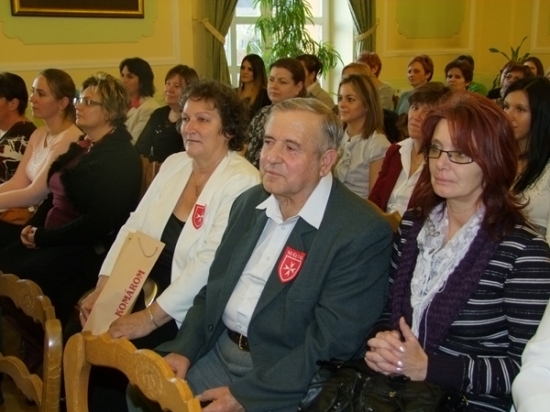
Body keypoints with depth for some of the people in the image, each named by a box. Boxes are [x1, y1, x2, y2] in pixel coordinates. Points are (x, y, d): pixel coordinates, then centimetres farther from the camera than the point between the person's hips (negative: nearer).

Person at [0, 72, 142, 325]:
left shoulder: (121, 157, -12)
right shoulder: (79, 148, 15)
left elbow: (100, 222, -19)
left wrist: (43, 238, -14)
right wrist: (34, 226, 3)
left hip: (90, 249, -8)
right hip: (53, 239, 9)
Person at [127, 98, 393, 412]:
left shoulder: (363, 232, -16)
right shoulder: (250, 202, 7)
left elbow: (331, 342, -18)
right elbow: (217, 286, 12)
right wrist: (183, 349, -3)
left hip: (284, 382, -6)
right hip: (217, 352, 6)